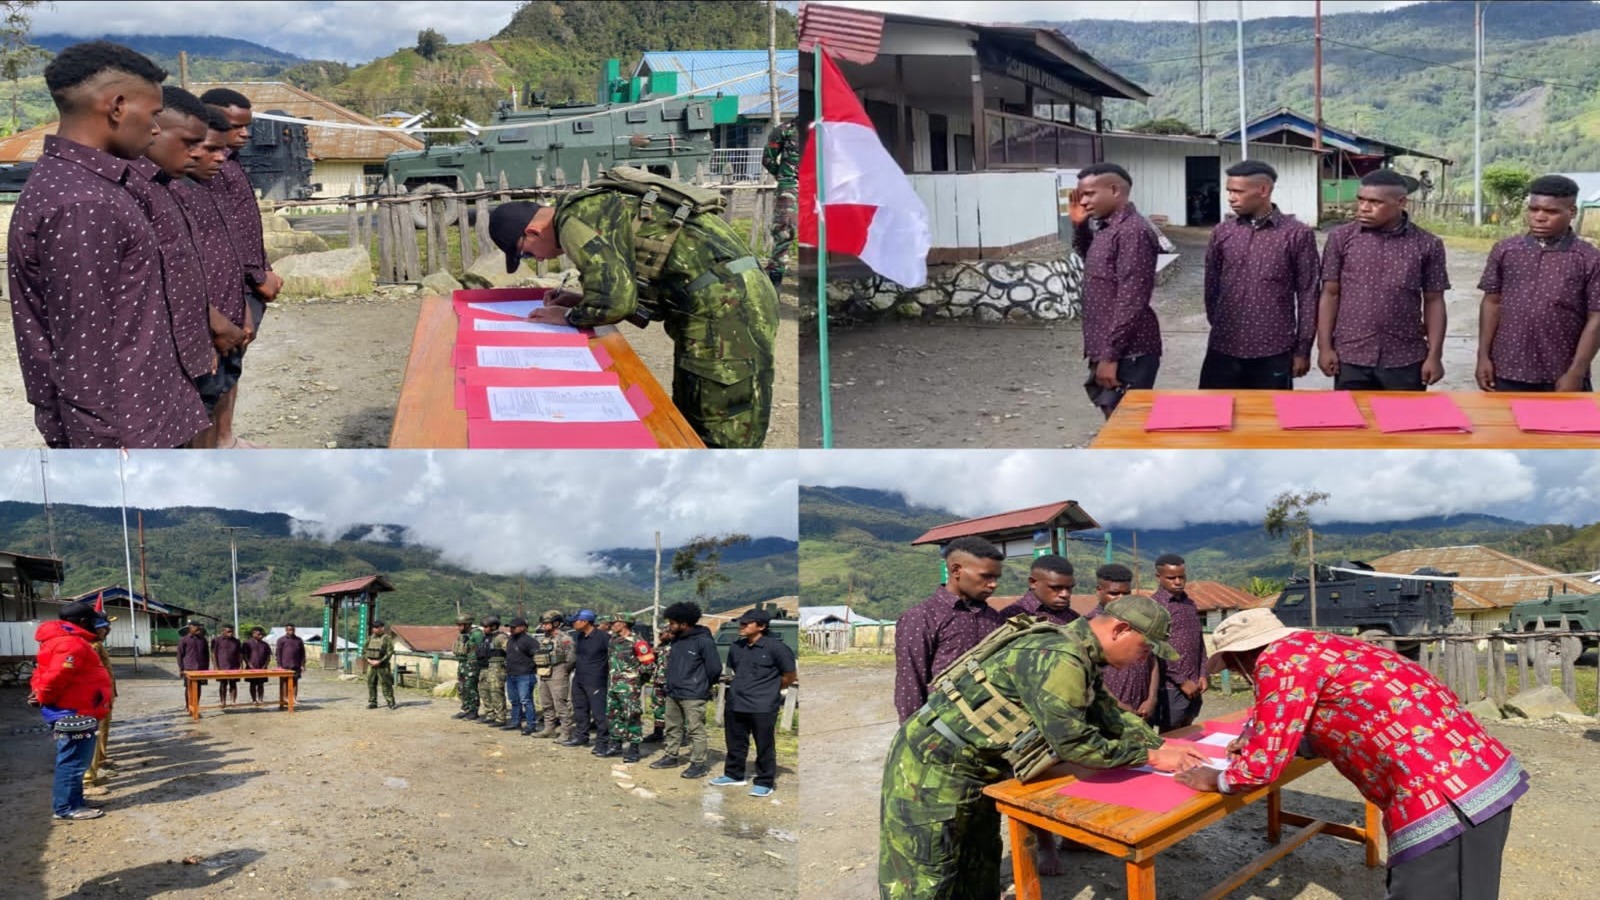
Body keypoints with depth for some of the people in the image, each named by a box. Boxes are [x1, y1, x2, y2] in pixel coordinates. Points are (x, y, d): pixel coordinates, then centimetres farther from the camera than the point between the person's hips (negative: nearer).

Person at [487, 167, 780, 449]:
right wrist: (583, 301, 17)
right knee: (691, 425, 19)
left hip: (725, 307, -10)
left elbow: (613, 300, -18)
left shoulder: (574, 220, -11)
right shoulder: (594, 207, 20)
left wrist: (569, 316, 0)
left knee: (722, 437, -4)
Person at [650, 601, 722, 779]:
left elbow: (715, 668, -12)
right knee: (673, 727, 18)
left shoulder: (704, 641, -15)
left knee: (695, 730, -5)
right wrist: (672, 679, 15)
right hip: (673, 693, 8)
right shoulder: (676, 639, 11)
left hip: (693, 696, -8)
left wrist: (702, 686, 0)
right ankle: (671, 756, 31)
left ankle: (699, 764, 0)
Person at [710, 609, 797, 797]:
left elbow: (790, 675, -3)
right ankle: (733, 774, 32)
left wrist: (772, 690, 5)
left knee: (764, 747, 3)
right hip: (735, 704, 6)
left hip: (763, 707, -6)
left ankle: (765, 782, 13)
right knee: (735, 743, 16)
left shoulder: (775, 647, -12)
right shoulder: (736, 647, 7)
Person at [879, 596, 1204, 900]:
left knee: (978, 873, 19)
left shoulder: (1078, 652, 7)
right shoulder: (1059, 659, -27)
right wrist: (1149, 757, -15)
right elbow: (1073, 742, -26)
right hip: (936, 763, -11)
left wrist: (1160, 745, 3)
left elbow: (1110, 714, 16)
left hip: (972, 765, 11)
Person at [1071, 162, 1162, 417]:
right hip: (1107, 349, 9)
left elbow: (1131, 302, -21)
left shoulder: (1133, 231, -16)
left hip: (1127, 353, -9)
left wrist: (1110, 355, -21)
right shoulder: (1105, 229, 12)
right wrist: (1079, 226, 17)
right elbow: (1091, 261, 35)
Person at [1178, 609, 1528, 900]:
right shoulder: (1313, 649, 19)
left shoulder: (1279, 659, -9)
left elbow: (1263, 766, -6)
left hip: (1443, 801, -9)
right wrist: (1256, 739, 36)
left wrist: (1217, 779, 12)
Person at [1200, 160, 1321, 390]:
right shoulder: (1221, 233, 5)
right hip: (1223, 350, 3)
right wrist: (1219, 328, 12)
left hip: (1273, 352, -2)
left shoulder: (1298, 234, -3)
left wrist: (1302, 349, -1)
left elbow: (1308, 294, -1)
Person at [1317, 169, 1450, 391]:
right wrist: (1325, 347, -3)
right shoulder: (1341, 238, 1)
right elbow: (1330, 294, 3)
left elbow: (1433, 302, 3)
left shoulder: (1427, 245, 0)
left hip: (1406, 360, 0)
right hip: (1351, 358, 0)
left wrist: (1435, 355, -1)